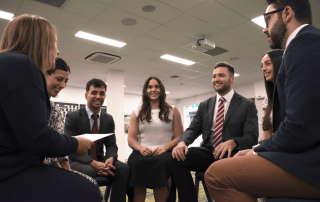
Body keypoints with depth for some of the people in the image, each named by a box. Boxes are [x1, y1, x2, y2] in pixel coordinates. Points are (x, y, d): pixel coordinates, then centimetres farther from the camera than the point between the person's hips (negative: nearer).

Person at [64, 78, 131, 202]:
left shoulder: (108, 119, 8)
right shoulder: (72, 117, -5)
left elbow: (111, 145, 5)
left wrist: (110, 158, -20)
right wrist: (92, 163, -28)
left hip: (100, 161, 4)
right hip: (78, 162, -4)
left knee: (124, 168, -22)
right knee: (88, 171, -37)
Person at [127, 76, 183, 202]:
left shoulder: (172, 111, 15)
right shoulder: (137, 113, 18)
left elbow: (179, 137, 8)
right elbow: (131, 139, 12)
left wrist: (165, 147, -12)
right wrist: (140, 148, -11)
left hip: (165, 153, -1)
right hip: (143, 153, 1)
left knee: (161, 162, -37)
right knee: (136, 162, -35)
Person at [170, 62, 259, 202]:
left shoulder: (247, 105, 4)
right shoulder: (204, 106, 16)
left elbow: (252, 137, -6)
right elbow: (192, 130, 9)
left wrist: (232, 142, -29)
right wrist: (182, 142, -16)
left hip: (231, 155, -3)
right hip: (208, 153, 4)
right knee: (177, 157, -23)